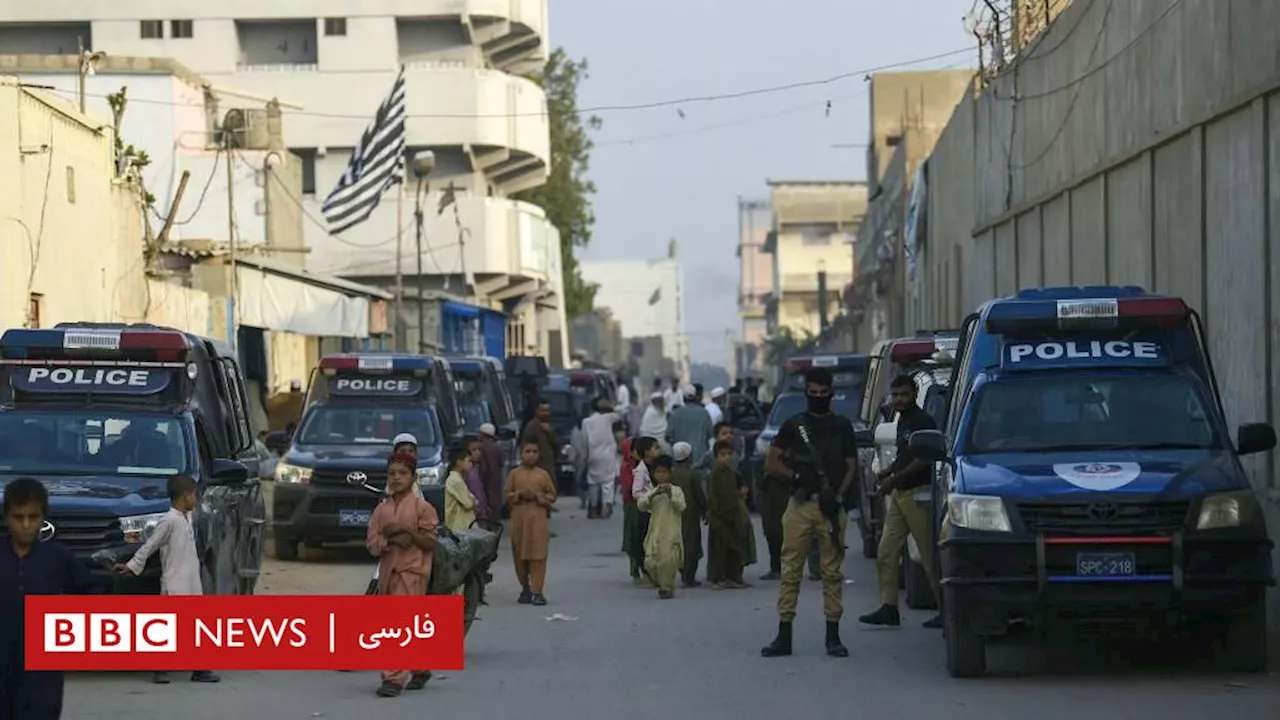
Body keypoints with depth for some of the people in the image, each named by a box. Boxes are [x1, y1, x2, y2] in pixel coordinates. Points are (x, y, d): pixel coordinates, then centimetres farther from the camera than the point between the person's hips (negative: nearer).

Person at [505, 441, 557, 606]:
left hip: (538, 519, -2)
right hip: (519, 519, 2)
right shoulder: (514, 474, 6)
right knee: (520, 555, 7)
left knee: (538, 556, -7)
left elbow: (552, 496, 6)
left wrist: (538, 496, -10)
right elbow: (507, 494, 6)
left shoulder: (543, 475, 4)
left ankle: (537, 592, -7)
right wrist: (519, 494, -11)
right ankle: (525, 587, 23)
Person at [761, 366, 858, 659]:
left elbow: (851, 467, 9)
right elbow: (771, 463, 8)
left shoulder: (842, 427, 12)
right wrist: (796, 476, -6)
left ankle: (833, 636, 5)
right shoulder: (794, 426, 9)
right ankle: (784, 636, 1)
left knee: (832, 571, 1)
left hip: (831, 506, 0)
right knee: (790, 570, -1)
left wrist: (838, 494, -6)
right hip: (800, 505, 0)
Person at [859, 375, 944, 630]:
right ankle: (888, 608, 5)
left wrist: (894, 478, -18)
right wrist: (887, 472, 11)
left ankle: (945, 610, 1)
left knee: (929, 555, -5)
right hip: (899, 494, 10)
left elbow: (924, 459, -19)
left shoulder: (922, 421, -11)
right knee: (886, 552, 4)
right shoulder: (903, 422, 18)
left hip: (918, 493, -10)